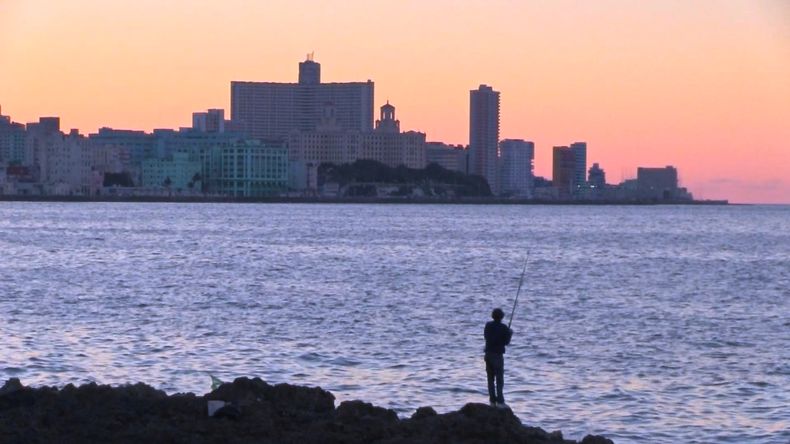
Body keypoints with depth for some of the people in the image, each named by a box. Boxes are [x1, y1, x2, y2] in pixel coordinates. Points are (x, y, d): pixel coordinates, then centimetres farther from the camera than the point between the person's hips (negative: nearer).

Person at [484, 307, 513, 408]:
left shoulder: (488, 325, 2)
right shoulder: (503, 328, -13)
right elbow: (506, 342, -9)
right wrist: (510, 334, 10)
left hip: (488, 353, 5)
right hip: (497, 354, -5)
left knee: (490, 378, 10)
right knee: (499, 378, -3)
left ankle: (492, 400, 10)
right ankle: (500, 401, -9)